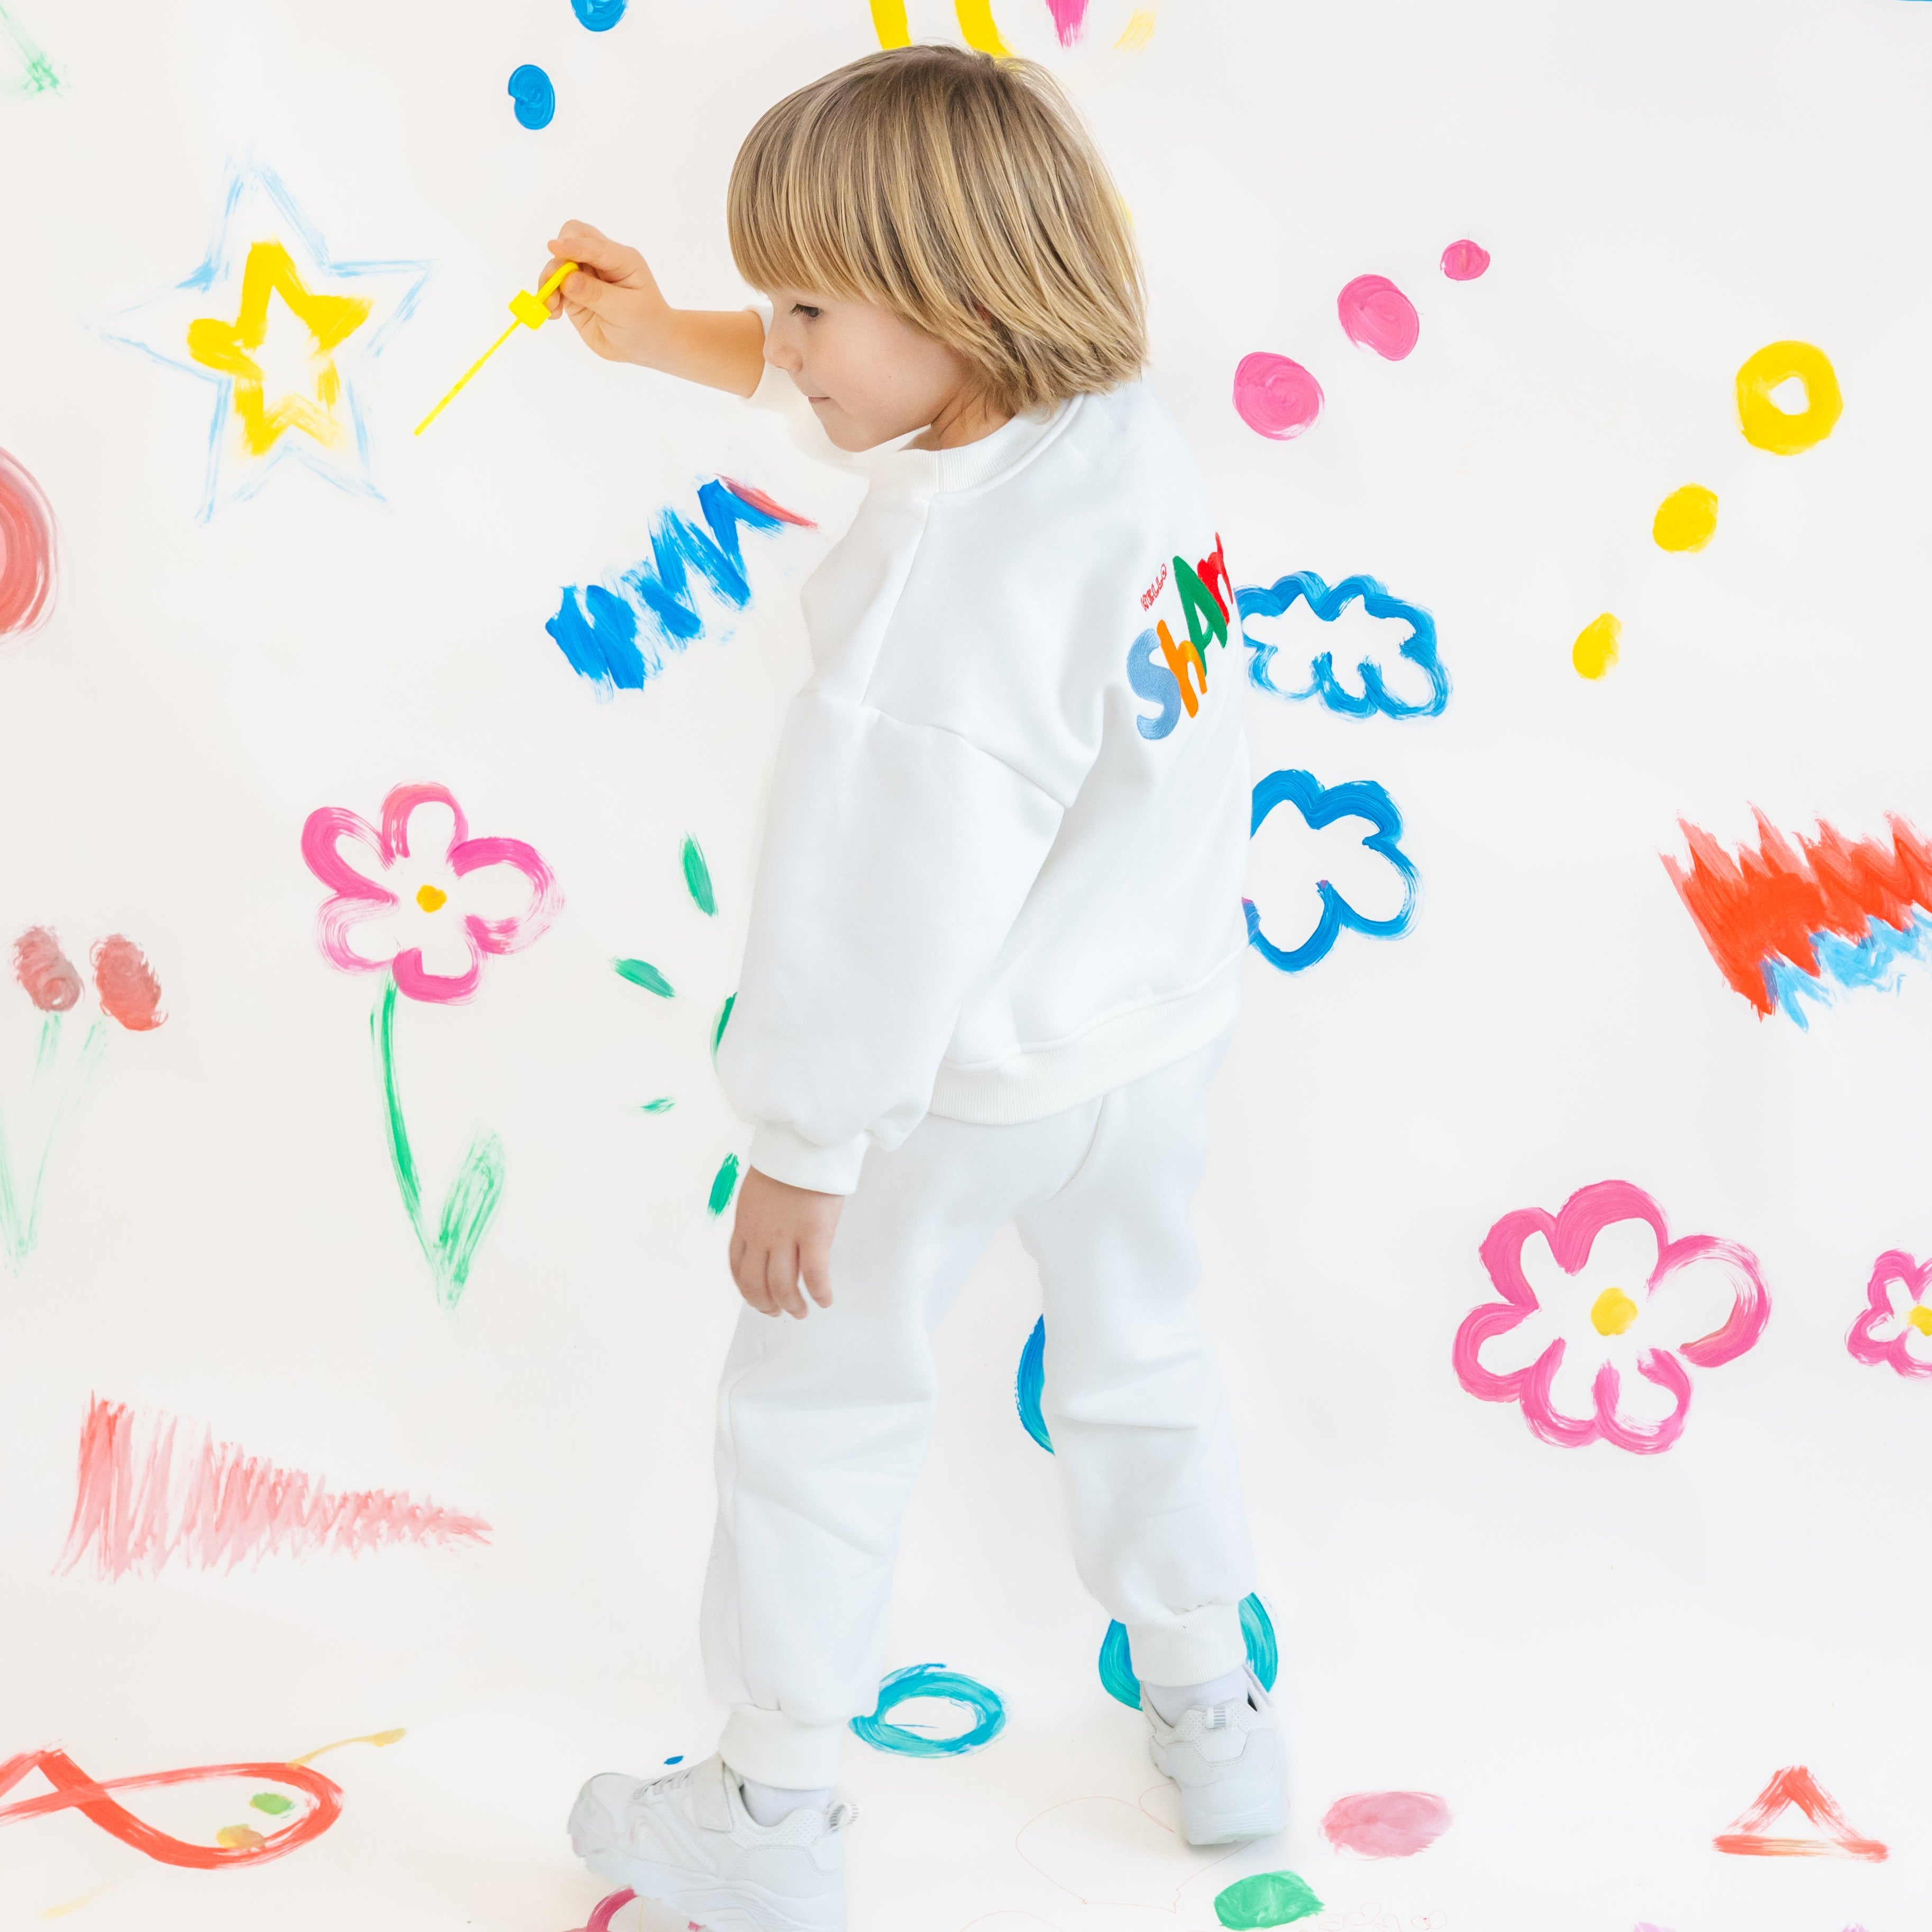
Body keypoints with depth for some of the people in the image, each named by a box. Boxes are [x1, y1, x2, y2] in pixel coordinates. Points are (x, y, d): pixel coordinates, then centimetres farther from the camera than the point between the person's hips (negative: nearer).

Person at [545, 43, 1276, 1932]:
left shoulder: (942, 589, -33)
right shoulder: (1123, 425, -9)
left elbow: (879, 921, -28)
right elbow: (864, 385, 12)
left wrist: (798, 1153, -16)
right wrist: (660, 337, 17)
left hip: (958, 1085, -7)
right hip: (1160, 1034, 8)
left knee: (817, 1408, 13)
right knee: (1137, 1360, 27)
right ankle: (1213, 1722, 43)